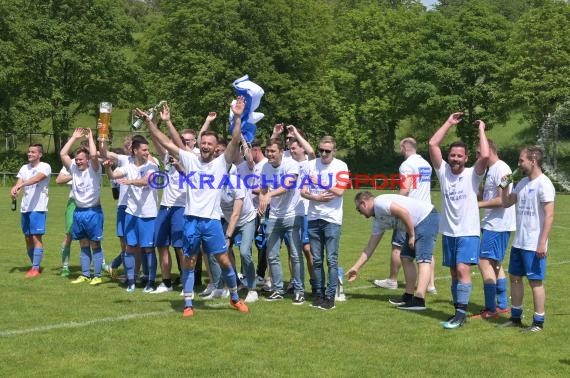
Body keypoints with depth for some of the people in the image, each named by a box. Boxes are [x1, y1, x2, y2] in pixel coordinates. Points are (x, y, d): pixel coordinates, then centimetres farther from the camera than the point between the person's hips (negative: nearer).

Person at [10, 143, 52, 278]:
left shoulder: (45, 167, -6)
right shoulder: (24, 168, 13)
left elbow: (37, 178, -25)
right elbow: (19, 183, 0)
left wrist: (20, 185, -39)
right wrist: (15, 189, -24)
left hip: (38, 208, -6)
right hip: (25, 208, 6)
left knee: (36, 238, -8)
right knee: (28, 239, 10)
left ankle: (35, 268, -4)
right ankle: (35, 266, 21)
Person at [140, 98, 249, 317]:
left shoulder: (221, 163, 4)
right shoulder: (190, 159, 7)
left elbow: (235, 142, -10)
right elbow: (165, 142, 4)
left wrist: (238, 118, -22)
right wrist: (149, 121, -3)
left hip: (212, 220, -1)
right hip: (191, 219, 1)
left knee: (224, 260, 1)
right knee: (189, 262, 6)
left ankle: (235, 298, 20)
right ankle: (188, 305, 14)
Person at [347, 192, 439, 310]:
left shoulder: (379, 203, -12)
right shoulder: (378, 221, 17)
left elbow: (403, 212, -23)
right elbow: (370, 247, 22)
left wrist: (411, 236, -15)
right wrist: (356, 268, 24)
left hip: (427, 217, -10)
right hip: (417, 225, 10)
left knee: (423, 259, -16)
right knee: (406, 257, 12)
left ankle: (419, 301, -23)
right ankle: (409, 297, 16)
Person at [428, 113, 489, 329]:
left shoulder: (472, 175, -4)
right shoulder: (443, 172, 4)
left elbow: (485, 156, -22)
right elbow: (432, 144, -4)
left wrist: (481, 130, -10)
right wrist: (449, 123, 0)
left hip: (468, 232, -4)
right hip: (448, 231, 4)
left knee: (462, 269, -16)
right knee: (454, 272, 9)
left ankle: (460, 313, -14)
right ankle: (459, 313, 17)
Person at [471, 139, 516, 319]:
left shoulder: (500, 169, -16)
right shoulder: (491, 170, 16)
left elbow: (502, 200, -22)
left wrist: (478, 204, -17)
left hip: (498, 225, -11)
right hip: (492, 224, 11)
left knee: (485, 262, -10)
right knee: (495, 264, 15)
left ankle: (490, 309, -8)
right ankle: (502, 305, 23)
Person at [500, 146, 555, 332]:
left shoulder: (544, 184, -14)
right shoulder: (523, 182, 11)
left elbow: (549, 215, -18)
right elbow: (506, 203, 19)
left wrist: (542, 243, -22)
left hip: (534, 245, -9)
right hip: (518, 242, 9)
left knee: (535, 281, -2)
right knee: (514, 277, 14)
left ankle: (538, 322, 7)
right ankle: (515, 317, 26)